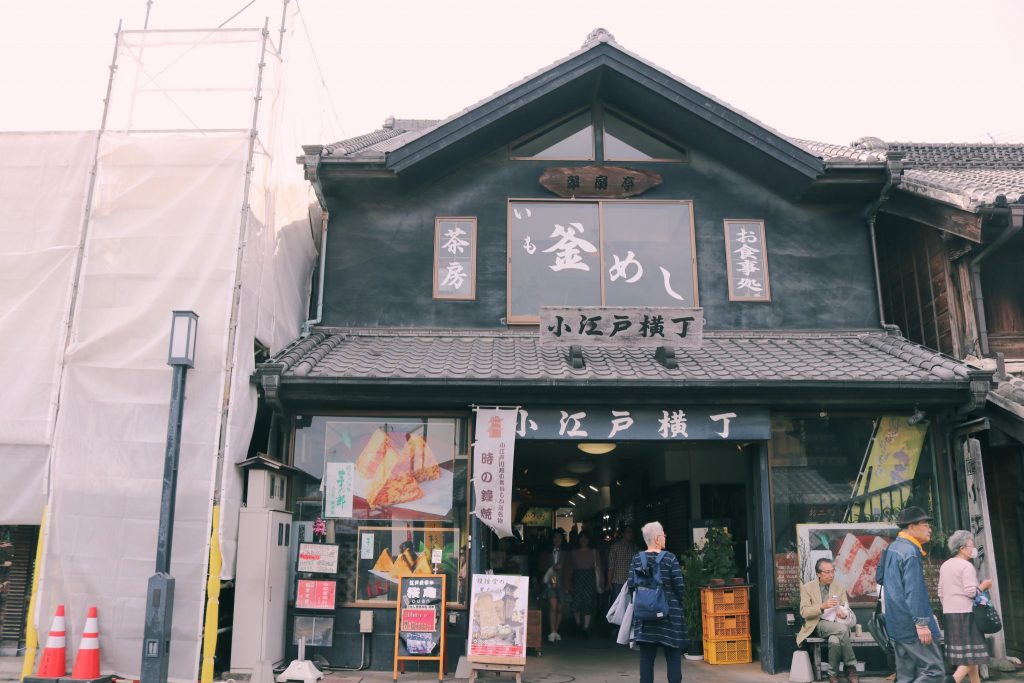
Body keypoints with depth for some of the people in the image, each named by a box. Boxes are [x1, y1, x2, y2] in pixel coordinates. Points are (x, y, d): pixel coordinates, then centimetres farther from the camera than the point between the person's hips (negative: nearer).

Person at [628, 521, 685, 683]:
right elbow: (679, 586, -10)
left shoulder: (637, 558, 0)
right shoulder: (669, 558, -9)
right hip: (669, 613, -3)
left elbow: (631, 585, -2)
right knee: (673, 656, 7)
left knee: (646, 656, 8)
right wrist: (679, 604, 8)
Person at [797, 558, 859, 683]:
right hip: (819, 625, -2)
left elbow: (845, 608, 7)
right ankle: (851, 668, -19)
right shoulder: (807, 588, 0)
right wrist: (822, 606, -24)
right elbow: (804, 612, -7)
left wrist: (844, 614, -20)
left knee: (835, 640, -36)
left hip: (836, 623, 2)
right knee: (842, 629, -34)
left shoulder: (840, 587, 10)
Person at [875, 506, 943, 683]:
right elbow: (914, 590, -22)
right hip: (912, 626, -9)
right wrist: (921, 623, -22)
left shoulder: (891, 548, 13)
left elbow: (879, 578, 23)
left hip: (898, 625, 9)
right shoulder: (910, 552, -16)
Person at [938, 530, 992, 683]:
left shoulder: (945, 565, 14)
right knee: (971, 654, -5)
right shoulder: (966, 566, -11)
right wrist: (984, 585, 0)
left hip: (949, 613, 8)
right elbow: (971, 592, -15)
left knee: (963, 653, 14)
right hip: (965, 613, -8)